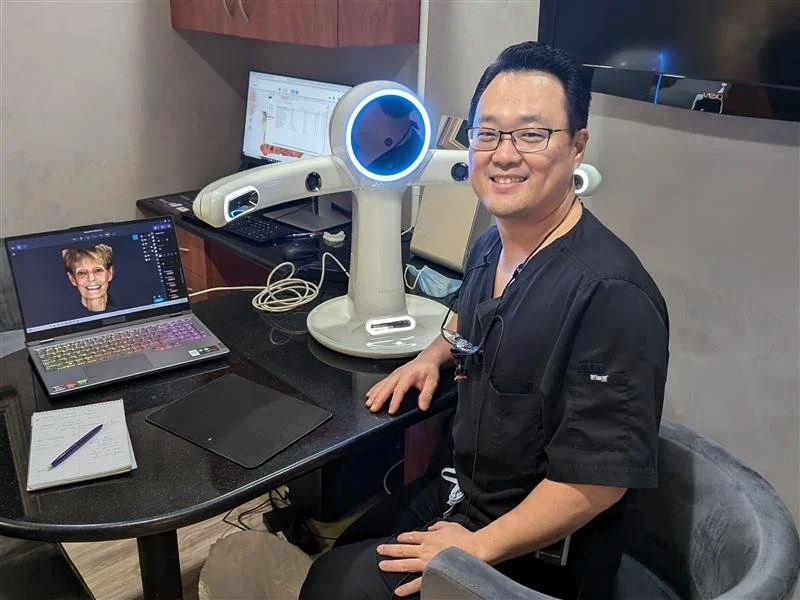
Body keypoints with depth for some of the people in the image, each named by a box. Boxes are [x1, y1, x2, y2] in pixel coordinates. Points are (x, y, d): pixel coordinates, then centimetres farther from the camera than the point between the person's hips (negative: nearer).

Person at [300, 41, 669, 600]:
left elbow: (600, 476, -25)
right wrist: (436, 353, 5)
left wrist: (477, 548, -21)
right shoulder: (490, 247, -2)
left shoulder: (612, 294, -29)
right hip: (460, 492, 7)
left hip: (536, 553, -7)